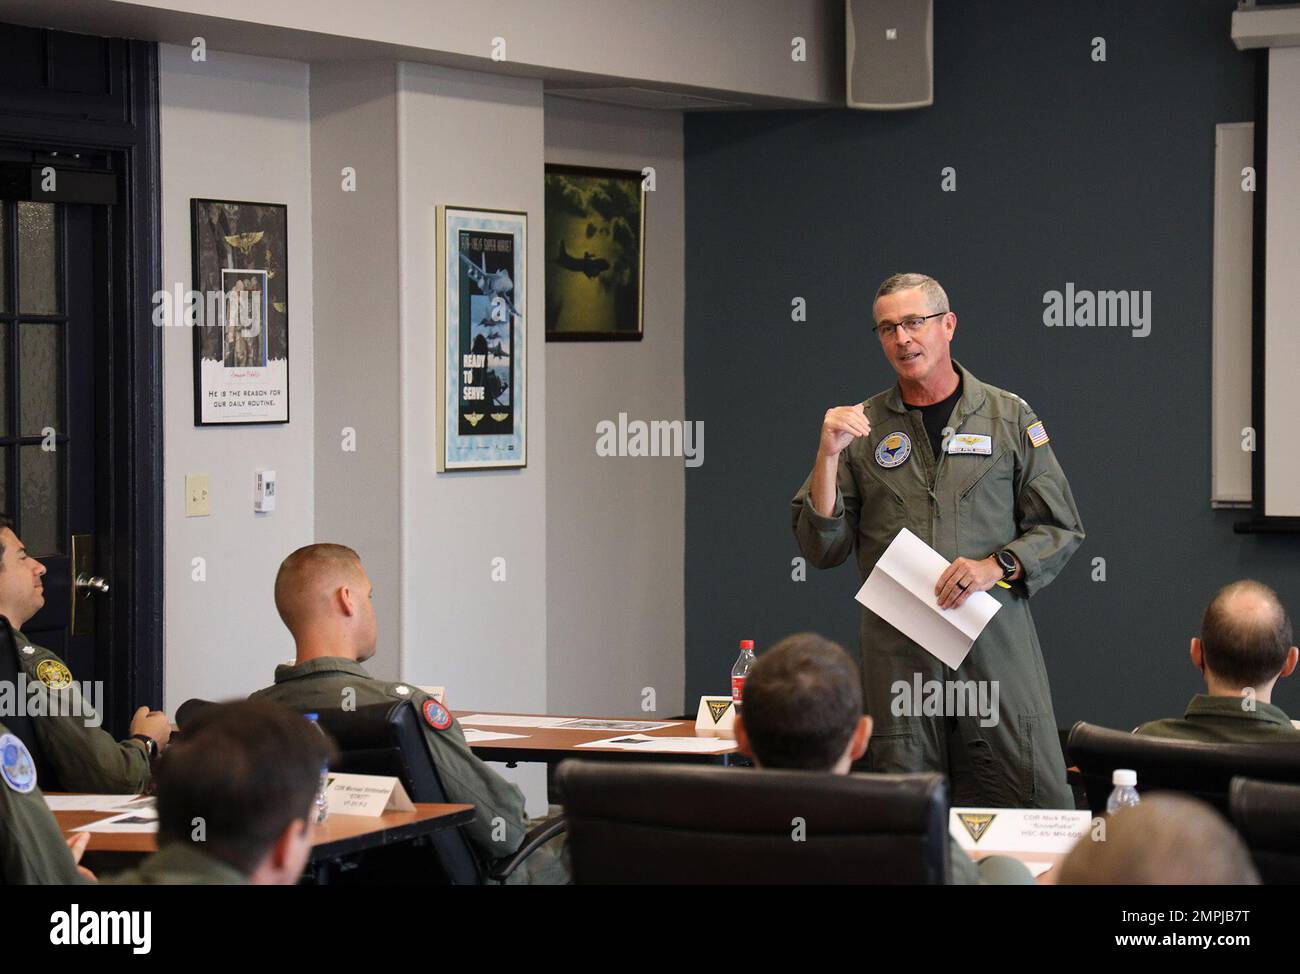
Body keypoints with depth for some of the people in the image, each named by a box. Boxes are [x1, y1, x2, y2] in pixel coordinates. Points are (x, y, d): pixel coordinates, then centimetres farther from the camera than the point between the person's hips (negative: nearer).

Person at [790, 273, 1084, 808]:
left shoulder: (1010, 418, 9)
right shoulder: (860, 427, 11)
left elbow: (1060, 528, 8)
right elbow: (821, 549, 6)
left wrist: (996, 566, -9)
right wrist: (828, 456, -6)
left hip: (995, 639, -1)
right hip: (897, 652, 1)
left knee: (1036, 806, -8)